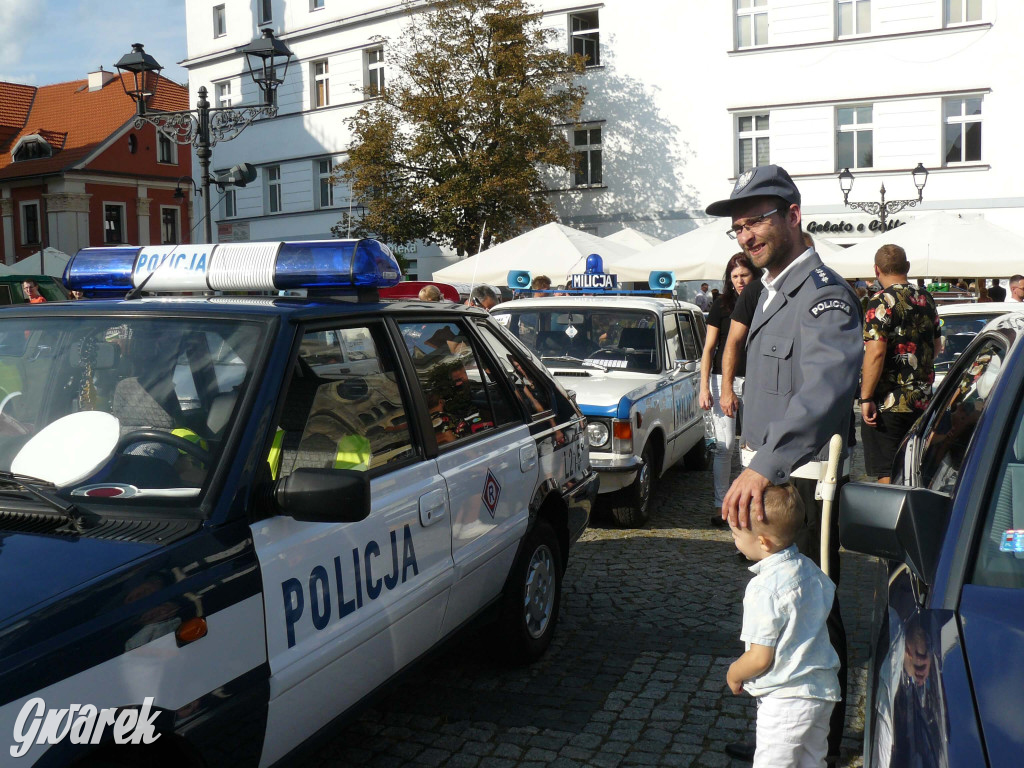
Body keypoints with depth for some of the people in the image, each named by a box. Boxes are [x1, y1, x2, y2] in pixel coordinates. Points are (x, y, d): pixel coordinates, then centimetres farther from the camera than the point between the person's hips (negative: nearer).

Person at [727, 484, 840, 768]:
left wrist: (734, 673, -2)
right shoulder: (809, 568, 1)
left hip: (786, 701, -9)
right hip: (824, 689, 9)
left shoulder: (764, 589, -24)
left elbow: (760, 659, -21)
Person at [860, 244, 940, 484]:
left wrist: (866, 398, -17)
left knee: (887, 474, -2)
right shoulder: (926, 299, 10)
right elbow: (936, 346, 22)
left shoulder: (881, 302, -13)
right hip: (922, 400, 7)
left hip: (887, 403, -7)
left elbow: (876, 351, -21)